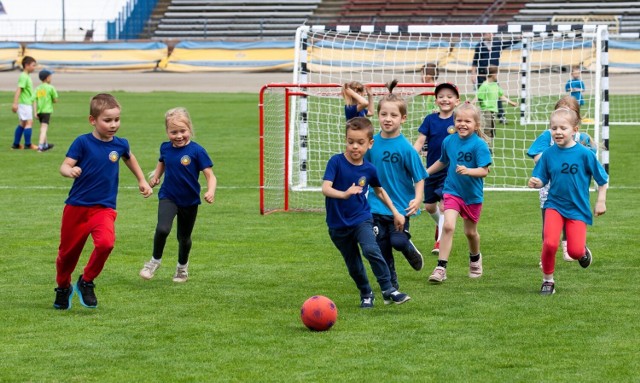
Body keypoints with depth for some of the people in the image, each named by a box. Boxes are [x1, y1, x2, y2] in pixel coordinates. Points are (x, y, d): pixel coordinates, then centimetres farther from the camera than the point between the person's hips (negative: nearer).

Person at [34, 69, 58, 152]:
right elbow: (55, 100, -3)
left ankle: (45, 144, 35)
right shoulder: (50, 88, -6)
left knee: (43, 128, 21)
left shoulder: (37, 88, 8)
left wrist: (35, 112, 1)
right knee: (44, 129, -10)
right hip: (47, 111, -6)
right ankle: (40, 146, -21)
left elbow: (35, 101, 2)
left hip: (39, 111, 6)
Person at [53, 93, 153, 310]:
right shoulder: (82, 142, -9)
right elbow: (64, 166, -16)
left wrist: (142, 181, 31)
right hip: (76, 206, -1)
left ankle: (86, 283, -2)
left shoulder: (120, 144, 1)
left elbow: (129, 158, 24)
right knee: (68, 251, 10)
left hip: (104, 208, 1)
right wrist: (70, 171, -38)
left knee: (106, 243, -25)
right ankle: (63, 288, 39)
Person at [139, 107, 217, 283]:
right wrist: (156, 176, 4)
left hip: (190, 201, -1)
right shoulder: (165, 148, -4)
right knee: (162, 229, -23)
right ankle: (155, 261, 0)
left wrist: (210, 191, -35)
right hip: (168, 197, 1)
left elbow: (210, 176, -17)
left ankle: (182, 267, 43)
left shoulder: (197, 151, -17)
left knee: (184, 237, 16)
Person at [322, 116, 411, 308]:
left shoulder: (369, 169, -4)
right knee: (353, 266, 8)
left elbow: (379, 191, 16)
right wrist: (344, 194, -46)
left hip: (361, 219, 1)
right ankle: (366, 295, 32)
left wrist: (395, 212, 16)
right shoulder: (336, 162, -14)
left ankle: (388, 289, -16)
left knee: (371, 250, -26)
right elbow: (326, 188, -26)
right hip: (338, 224, -1)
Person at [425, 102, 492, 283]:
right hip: (452, 191, 2)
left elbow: (484, 171, -21)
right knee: (448, 226, -18)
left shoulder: (479, 145, -16)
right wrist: (426, 172, 20)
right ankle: (441, 268, -17)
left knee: (470, 231, 16)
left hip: (473, 194, -2)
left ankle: (475, 259, 46)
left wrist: (468, 171, -37)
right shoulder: (449, 141, -2)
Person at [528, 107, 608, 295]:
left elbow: (603, 179, 0)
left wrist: (601, 201, -1)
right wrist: (535, 182, -22)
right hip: (554, 205, 1)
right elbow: (542, 180, 0)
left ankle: (583, 251, 33)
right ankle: (547, 280, 4)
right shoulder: (549, 154, -5)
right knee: (550, 243, -19)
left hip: (578, 209, -1)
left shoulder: (584, 153, -10)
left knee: (575, 251, -6)